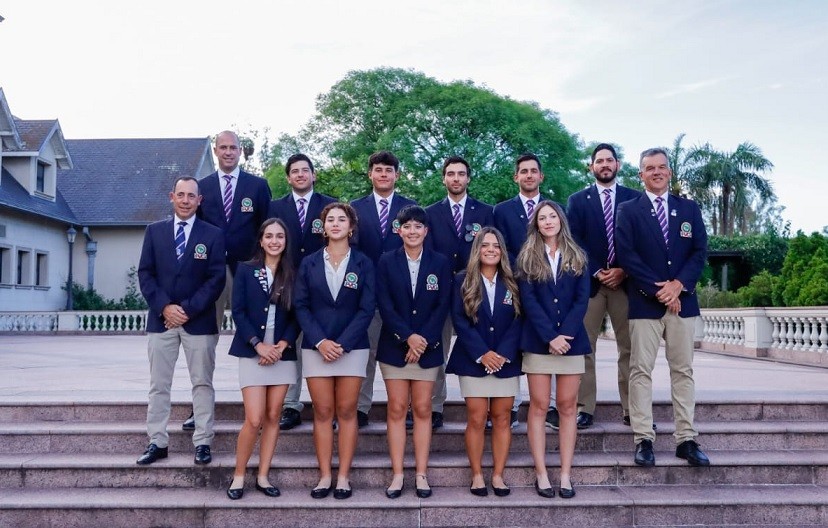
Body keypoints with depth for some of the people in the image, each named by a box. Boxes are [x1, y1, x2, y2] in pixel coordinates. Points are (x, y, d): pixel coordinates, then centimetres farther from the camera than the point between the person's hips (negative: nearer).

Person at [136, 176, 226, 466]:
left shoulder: (213, 235, 2)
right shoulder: (154, 231, 8)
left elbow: (216, 278, -4)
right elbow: (145, 274, 3)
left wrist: (188, 309, -13)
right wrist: (165, 307, -11)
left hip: (199, 320, -2)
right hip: (160, 319, 2)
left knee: (202, 383, 3)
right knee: (158, 385, 6)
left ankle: (203, 442, 10)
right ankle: (157, 442, 13)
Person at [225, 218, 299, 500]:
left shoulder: (293, 274, 7)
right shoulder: (245, 270, 3)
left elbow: (297, 315, 5)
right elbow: (238, 311, -3)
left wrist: (282, 345, -10)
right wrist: (259, 345, -12)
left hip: (282, 353, 2)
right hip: (253, 353, -2)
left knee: (273, 417, 5)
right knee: (254, 419, -8)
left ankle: (263, 476, 16)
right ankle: (239, 475, 10)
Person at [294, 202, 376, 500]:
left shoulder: (363, 264, 3)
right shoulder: (309, 264, 7)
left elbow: (367, 309, -3)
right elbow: (301, 306, 1)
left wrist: (343, 344, -13)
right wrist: (320, 341, -12)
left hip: (352, 348, -1)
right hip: (316, 347, 1)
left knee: (346, 412, 3)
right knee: (322, 413, 3)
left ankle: (343, 477, 9)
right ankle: (324, 476, 10)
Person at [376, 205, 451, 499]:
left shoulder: (440, 263, 4)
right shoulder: (386, 262, 2)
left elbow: (443, 306, -2)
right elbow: (384, 304, -5)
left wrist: (424, 339, -13)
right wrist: (408, 337, -16)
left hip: (428, 346, 0)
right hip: (394, 346, 0)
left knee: (422, 409, 4)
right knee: (397, 409, 2)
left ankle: (421, 474, 10)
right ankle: (397, 474, 8)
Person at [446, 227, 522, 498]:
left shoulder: (512, 283, 7)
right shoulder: (463, 281, 2)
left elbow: (518, 321, 1)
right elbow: (460, 320, -5)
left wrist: (504, 354, -12)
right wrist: (482, 354, -13)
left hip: (506, 361, 2)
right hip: (474, 361, -2)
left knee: (502, 419, 4)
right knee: (476, 420, -2)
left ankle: (498, 475, 11)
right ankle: (477, 475, 8)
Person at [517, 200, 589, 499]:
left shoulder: (577, 257, 9)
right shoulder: (527, 258, 4)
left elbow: (582, 299, 1)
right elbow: (528, 300, -5)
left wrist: (565, 334, -13)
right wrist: (550, 336, -15)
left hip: (571, 340, 2)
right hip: (539, 342, -1)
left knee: (568, 407, 3)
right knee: (539, 407, 0)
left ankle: (566, 475, 8)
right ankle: (541, 474, 4)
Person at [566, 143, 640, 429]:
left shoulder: (634, 198, 10)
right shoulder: (577, 200, 9)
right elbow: (575, 242, 1)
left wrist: (624, 272, -7)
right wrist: (598, 272, -9)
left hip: (625, 281, 1)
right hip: (589, 281, 0)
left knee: (629, 348, 0)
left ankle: (631, 410, 6)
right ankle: (584, 408, 3)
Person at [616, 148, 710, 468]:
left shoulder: (689, 209, 12)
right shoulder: (628, 211, 3)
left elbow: (700, 252, 5)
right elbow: (627, 255, -6)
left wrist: (678, 284, -10)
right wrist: (658, 290, -11)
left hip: (682, 300, 3)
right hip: (644, 302, -3)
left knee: (683, 370, 5)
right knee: (641, 371, -2)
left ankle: (686, 440, 10)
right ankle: (643, 440, 3)